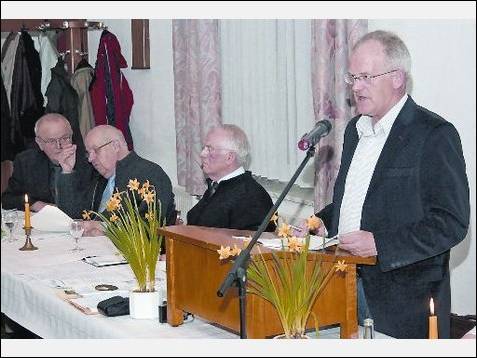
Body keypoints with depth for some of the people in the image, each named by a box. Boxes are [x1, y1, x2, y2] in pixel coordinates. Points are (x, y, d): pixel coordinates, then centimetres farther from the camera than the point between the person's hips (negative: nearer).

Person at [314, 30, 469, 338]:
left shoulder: (434, 135, -13)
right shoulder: (356, 129, 13)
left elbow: (452, 223, -17)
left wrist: (380, 245, -23)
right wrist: (323, 222, 6)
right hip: (346, 283, 7)